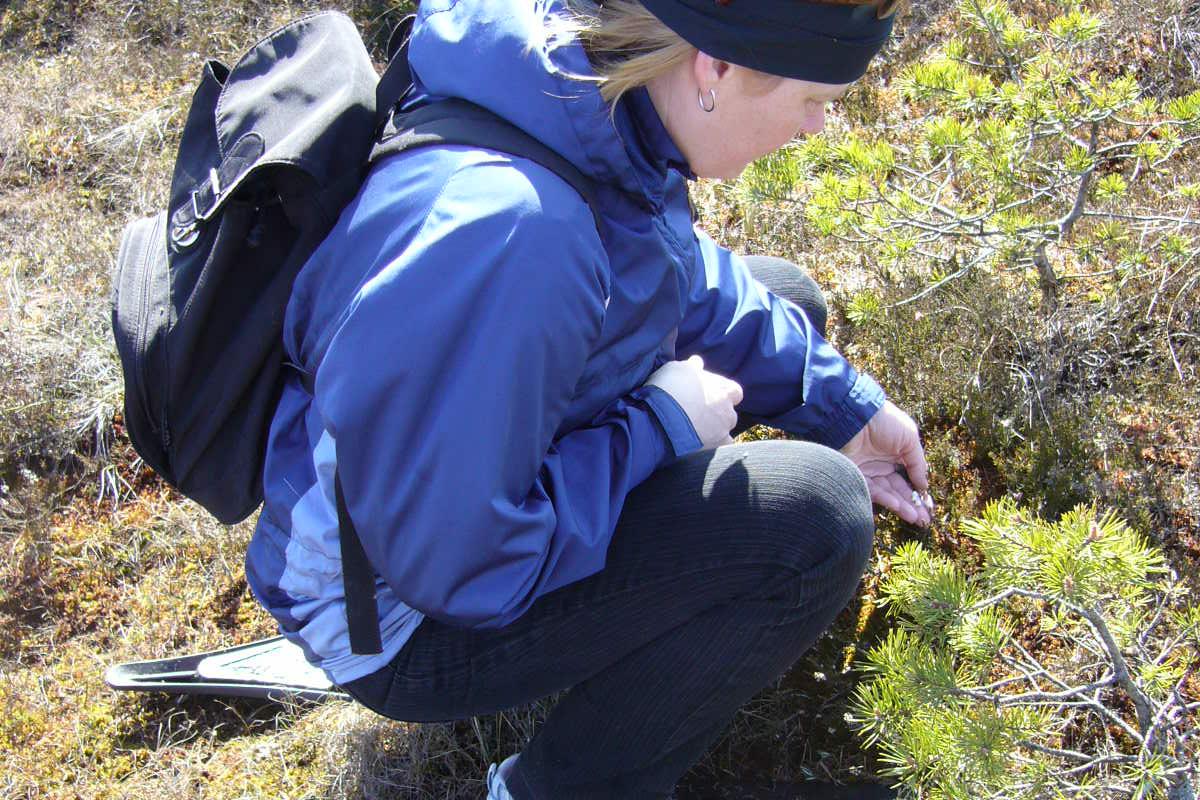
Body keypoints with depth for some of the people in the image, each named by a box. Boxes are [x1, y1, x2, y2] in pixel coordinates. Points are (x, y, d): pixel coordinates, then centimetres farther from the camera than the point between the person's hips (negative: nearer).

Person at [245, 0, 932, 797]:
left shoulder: (589, 80, -12)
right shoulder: (504, 232, -39)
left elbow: (688, 275, 7)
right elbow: (456, 566, -31)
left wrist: (840, 406, 5)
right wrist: (657, 425, -21)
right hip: (407, 616, -8)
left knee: (785, 301, 10)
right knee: (817, 518, -23)